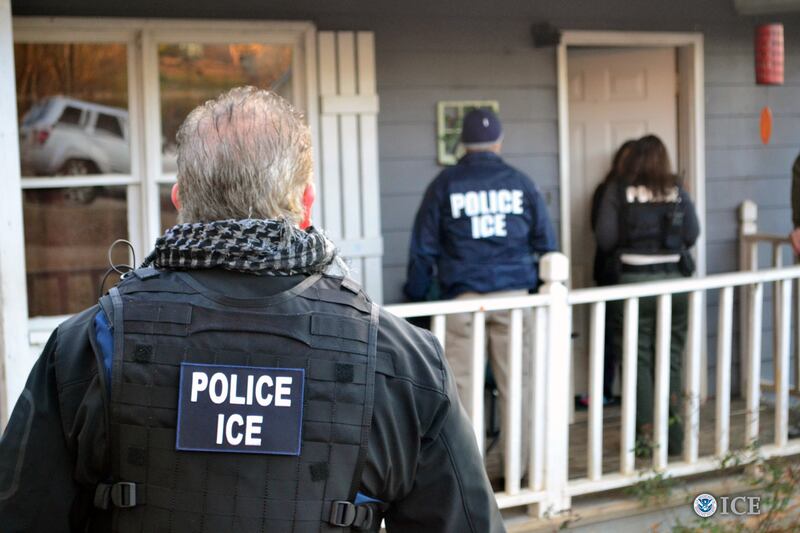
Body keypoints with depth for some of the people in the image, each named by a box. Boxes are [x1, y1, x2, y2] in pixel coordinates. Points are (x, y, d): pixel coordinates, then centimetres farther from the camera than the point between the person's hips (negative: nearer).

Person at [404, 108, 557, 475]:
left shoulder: (445, 184, 3)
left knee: (461, 385, 1)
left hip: (463, 296, -1)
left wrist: (416, 295, 12)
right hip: (513, 293, 2)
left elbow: (423, 247, 5)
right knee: (516, 383, 7)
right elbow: (546, 242, 11)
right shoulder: (520, 183, 7)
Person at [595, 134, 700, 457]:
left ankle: (646, 433, 5)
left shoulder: (617, 192, -5)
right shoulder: (677, 192, 2)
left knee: (639, 360, 6)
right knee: (671, 360, 11)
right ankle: (674, 438, 15)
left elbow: (605, 239, -8)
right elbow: (692, 235, 4)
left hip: (634, 281, -2)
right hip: (674, 279, 2)